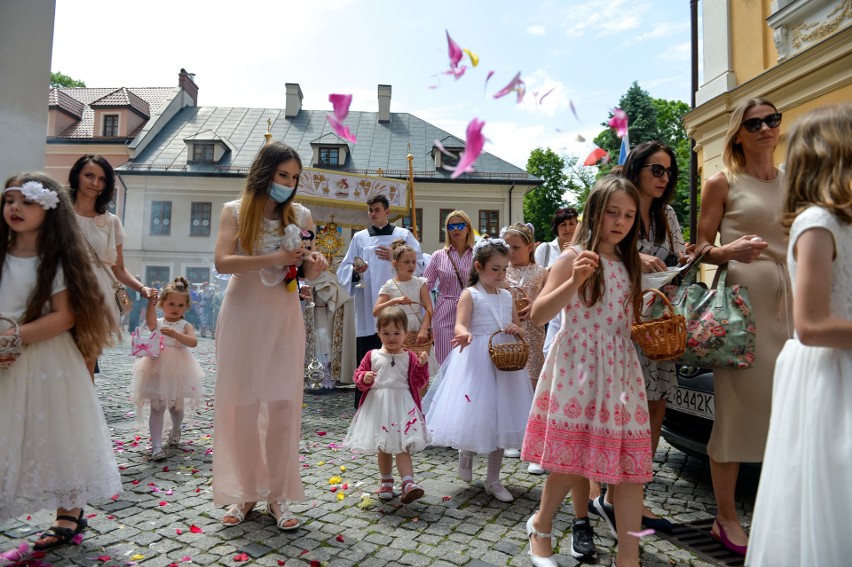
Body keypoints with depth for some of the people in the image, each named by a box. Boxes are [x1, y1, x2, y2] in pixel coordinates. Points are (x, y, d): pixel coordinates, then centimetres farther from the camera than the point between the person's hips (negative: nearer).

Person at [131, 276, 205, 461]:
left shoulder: (185, 325, -1)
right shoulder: (157, 323, 0)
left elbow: (193, 342, -18)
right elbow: (150, 320, -25)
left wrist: (175, 334, -32)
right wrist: (151, 302, -41)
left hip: (178, 371, 1)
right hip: (157, 370, -1)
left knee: (177, 406, 16)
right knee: (157, 408, -2)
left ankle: (175, 430, 45)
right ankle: (156, 446, -1)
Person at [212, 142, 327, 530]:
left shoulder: (296, 216, 9)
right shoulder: (235, 211, 3)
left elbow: (299, 272, 11)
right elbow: (222, 261, -10)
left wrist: (312, 266, -12)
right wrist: (273, 258, -20)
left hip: (284, 316, 2)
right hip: (244, 314, -1)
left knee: (283, 405, 0)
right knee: (241, 406, 3)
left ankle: (278, 495, 12)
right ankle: (246, 492, 18)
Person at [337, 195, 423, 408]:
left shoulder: (403, 235, 11)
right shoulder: (359, 238, 14)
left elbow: (418, 265, 4)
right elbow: (343, 270, 10)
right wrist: (355, 271, -11)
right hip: (367, 308, 1)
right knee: (365, 359, 0)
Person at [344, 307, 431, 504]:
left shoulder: (409, 357, 2)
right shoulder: (372, 356, 4)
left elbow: (419, 382, 1)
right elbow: (359, 374, 8)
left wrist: (422, 365, -15)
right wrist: (364, 378, -14)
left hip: (402, 406, -2)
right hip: (378, 406, 3)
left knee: (401, 447, -10)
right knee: (382, 448, 15)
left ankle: (408, 484, -13)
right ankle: (386, 482, 32)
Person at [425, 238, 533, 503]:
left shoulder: (507, 296, 11)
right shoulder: (470, 294, -6)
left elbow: (519, 329, 17)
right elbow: (460, 325, -20)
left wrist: (516, 330, -7)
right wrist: (465, 335, -43)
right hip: (476, 360, -5)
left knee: (500, 418, 9)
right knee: (474, 415, -2)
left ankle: (493, 479, 23)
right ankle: (466, 453, 33)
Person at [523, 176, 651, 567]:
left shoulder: (629, 264, 13)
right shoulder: (574, 258, -5)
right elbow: (538, 315, -13)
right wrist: (574, 281, -25)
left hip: (620, 369, 6)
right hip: (578, 366, -5)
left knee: (629, 460, 3)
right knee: (572, 459, 3)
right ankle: (540, 526, 30)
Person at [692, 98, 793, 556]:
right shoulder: (722, 183, 2)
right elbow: (701, 247, 1)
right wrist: (729, 251, -19)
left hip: (789, 297, 5)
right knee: (737, 403, -2)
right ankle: (726, 518, 12)